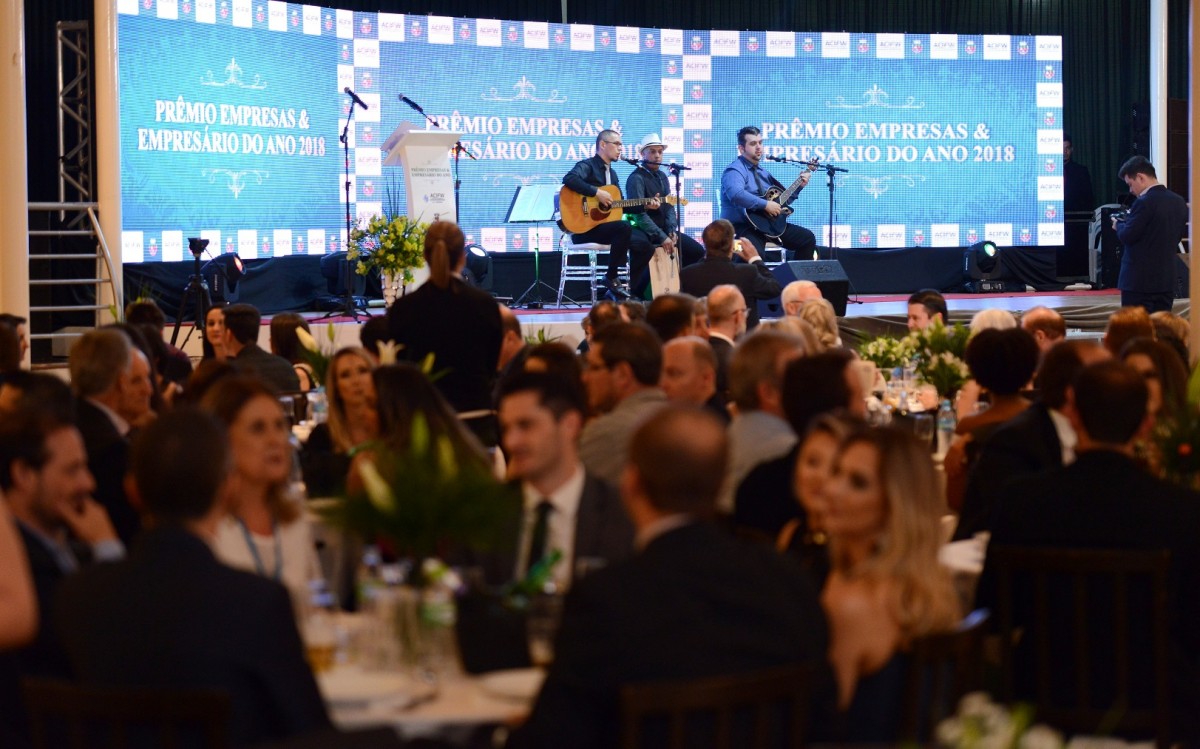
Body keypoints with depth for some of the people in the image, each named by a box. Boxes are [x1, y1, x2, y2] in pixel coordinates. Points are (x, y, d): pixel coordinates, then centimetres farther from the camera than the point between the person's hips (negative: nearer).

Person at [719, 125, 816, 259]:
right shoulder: (735, 170, -11)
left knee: (807, 238, 5)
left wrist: (798, 186, 14)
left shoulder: (762, 172, 19)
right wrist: (766, 205, -29)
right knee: (754, 253, -40)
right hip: (742, 227, -9)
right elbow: (736, 194, -33)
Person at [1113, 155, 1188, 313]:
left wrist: (1118, 224, 3)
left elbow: (1127, 236, -16)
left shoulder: (1144, 202, -16)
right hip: (1167, 279, 7)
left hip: (1139, 280, -7)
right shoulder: (1179, 202, 8)